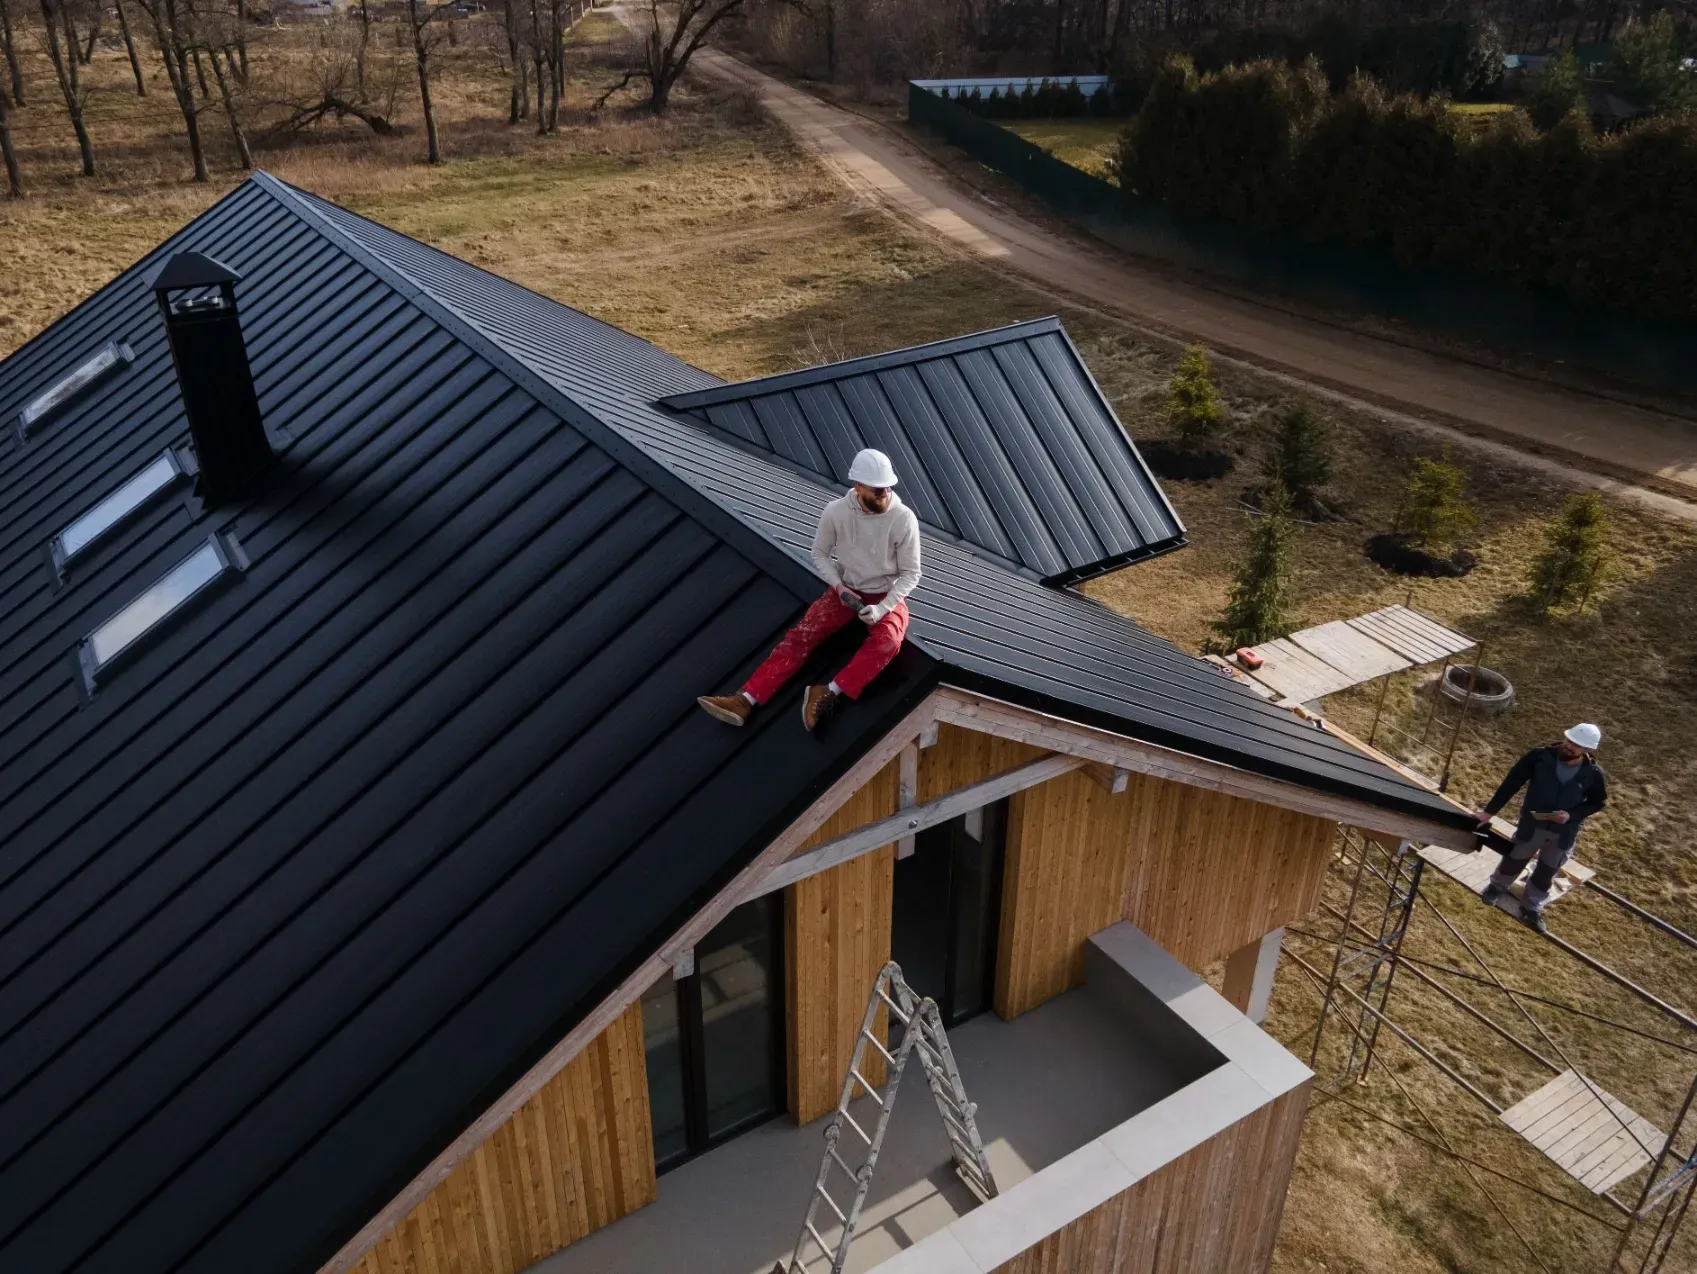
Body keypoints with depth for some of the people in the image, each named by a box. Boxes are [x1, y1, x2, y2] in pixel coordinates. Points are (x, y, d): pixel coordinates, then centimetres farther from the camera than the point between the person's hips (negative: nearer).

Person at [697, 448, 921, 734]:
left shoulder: (903, 519, -18)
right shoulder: (836, 511, -13)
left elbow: (910, 574, -11)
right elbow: (820, 554, 3)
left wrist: (882, 609, -23)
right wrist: (838, 585, -14)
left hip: (887, 596, -2)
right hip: (847, 591, 2)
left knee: (886, 642, -35)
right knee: (801, 635, -17)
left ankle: (829, 694, -40)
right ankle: (746, 700, -26)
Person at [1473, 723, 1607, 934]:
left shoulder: (1593, 774, -21)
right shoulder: (1541, 757, -24)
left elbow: (1598, 802, -3)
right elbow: (1512, 783, -17)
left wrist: (1572, 815, -21)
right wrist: (1489, 811, -14)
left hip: (1564, 832, 1)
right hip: (1532, 823, -1)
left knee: (1547, 871, 19)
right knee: (1515, 858, 20)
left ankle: (1531, 908, 42)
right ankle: (1497, 887, 50)